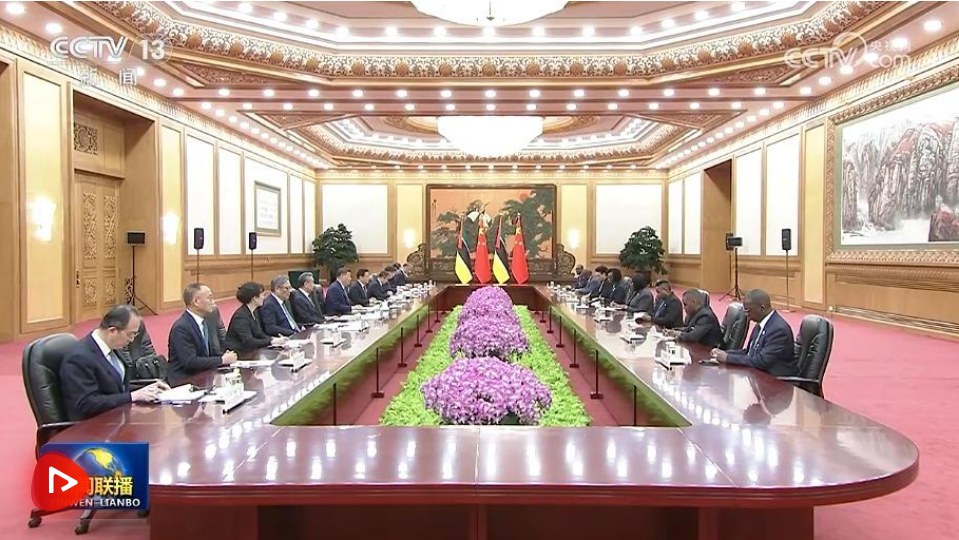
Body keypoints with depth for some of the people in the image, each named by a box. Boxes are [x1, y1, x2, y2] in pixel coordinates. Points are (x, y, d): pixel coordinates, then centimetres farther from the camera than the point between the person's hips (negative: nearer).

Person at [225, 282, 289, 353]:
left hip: (250, 351, 8)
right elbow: (248, 342, -25)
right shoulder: (241, 316, -18)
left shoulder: (254, 312, 8)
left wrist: (275, 339, -8)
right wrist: (272, 342, -27)